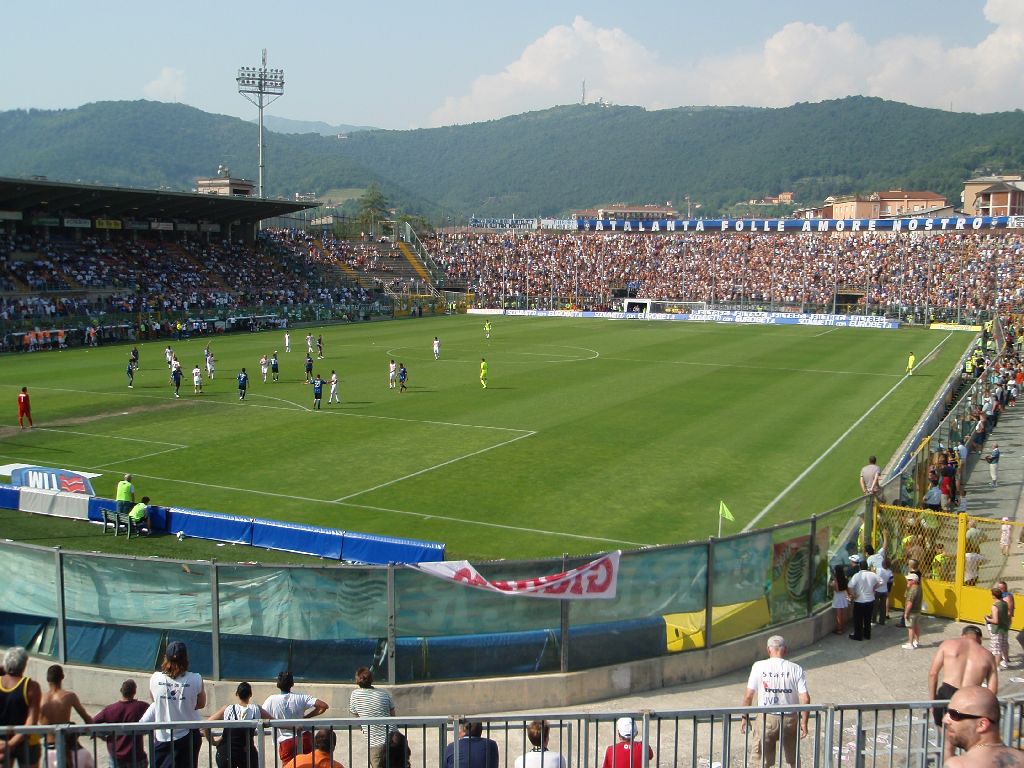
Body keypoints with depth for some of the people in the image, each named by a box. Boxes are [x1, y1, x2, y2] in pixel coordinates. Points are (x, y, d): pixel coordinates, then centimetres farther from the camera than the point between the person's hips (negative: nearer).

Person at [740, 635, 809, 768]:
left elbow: (748, 695, -8)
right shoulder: (796, 669, -7)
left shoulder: (759, 666, -9)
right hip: (790, 719, 1)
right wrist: (804, 722, 0)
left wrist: (745, 718, 3)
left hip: (767, 719, -1)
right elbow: (805, 699, -10)